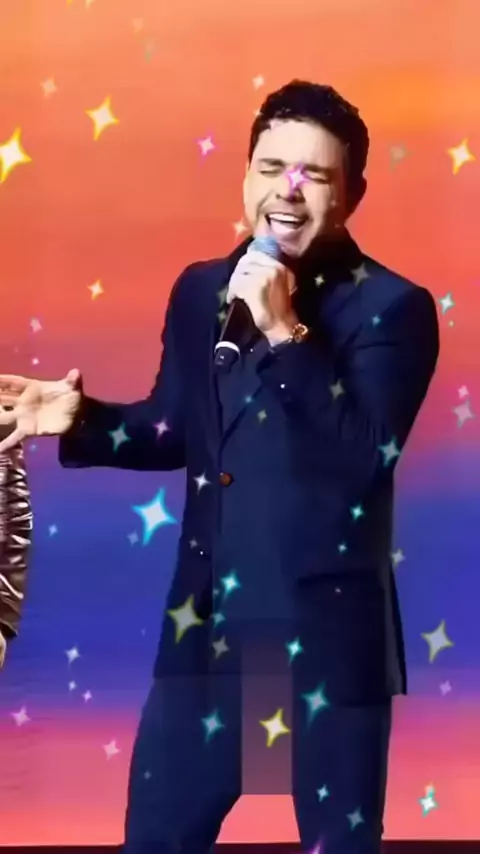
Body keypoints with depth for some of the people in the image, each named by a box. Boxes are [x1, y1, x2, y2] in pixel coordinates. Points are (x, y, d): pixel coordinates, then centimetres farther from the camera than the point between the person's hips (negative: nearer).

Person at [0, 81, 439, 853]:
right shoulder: (200, 290, 6)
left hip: (328, 637, -4)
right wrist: (81, 419, 1)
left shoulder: (392, 308, -9)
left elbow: (365, 457, -21)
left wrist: (287, 332, -24)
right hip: (206, 625, 5)